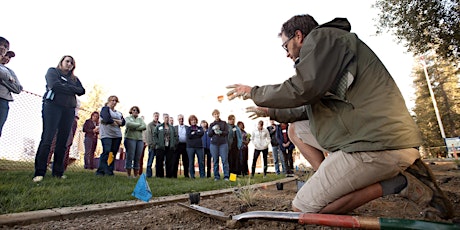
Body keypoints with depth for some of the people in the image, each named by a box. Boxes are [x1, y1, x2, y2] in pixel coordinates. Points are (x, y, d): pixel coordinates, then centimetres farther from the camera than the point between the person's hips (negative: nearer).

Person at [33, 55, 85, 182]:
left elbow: (81, 91, 8)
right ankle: (39, 172, -9)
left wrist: (64, 87, -1)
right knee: (47, 138, -11)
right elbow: (54, 85, -8)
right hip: (52, 105, -4)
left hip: (69, 110, 4)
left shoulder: (74, 78, 24)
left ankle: (58, 172, 4)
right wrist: (71, 89, 2)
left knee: (63, 141, 1)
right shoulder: (52, 71, 11)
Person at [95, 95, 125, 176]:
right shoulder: (105, 108, 5)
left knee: (113, 154, 2)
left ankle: (110, 171, 6)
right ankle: (100, 171, -11)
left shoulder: (118, 113, 22)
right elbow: (107, 119, -13)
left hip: (117, 135, 6)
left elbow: (123, 122, 8)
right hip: (107, 134, -5)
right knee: (106, 152, -15)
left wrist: (113, 120, -6)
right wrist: (117, 122, 0)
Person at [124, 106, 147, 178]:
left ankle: (135, 175, 7)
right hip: (130, 139, -3)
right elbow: (128, 124, -12)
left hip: (140, 140, 3)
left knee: (138, 158, 2)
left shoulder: (140, 119, 20)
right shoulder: (128, 118, 11)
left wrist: (134, 128, -7)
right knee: (130, 157, -7)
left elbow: (144, 127, 2)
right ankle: (128, 175, 0)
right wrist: (139, 124, -2)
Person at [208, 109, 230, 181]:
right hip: (214, 144, 2)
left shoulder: (224, 123, 10)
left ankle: (226, 176, -2)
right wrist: (213, 129, -10)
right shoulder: (211, 124, 15)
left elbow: (227, 132, 0)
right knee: (215, 161, 3)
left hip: (223, 143, -2)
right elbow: (209, 134, 7)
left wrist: (221, 132, -18)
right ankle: (216, 176, 11)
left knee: (225, 160, -6)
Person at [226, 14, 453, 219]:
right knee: (295, 129, 18)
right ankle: (331, 182, 3)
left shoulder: (321, 36, -3)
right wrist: (272, 112, 35)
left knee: (303, 208, -7)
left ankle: (397, 183, -5)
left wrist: (254, 92, -2)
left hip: (377, 143, -10)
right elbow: (312, 108, 29)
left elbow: (301, 90, -18)